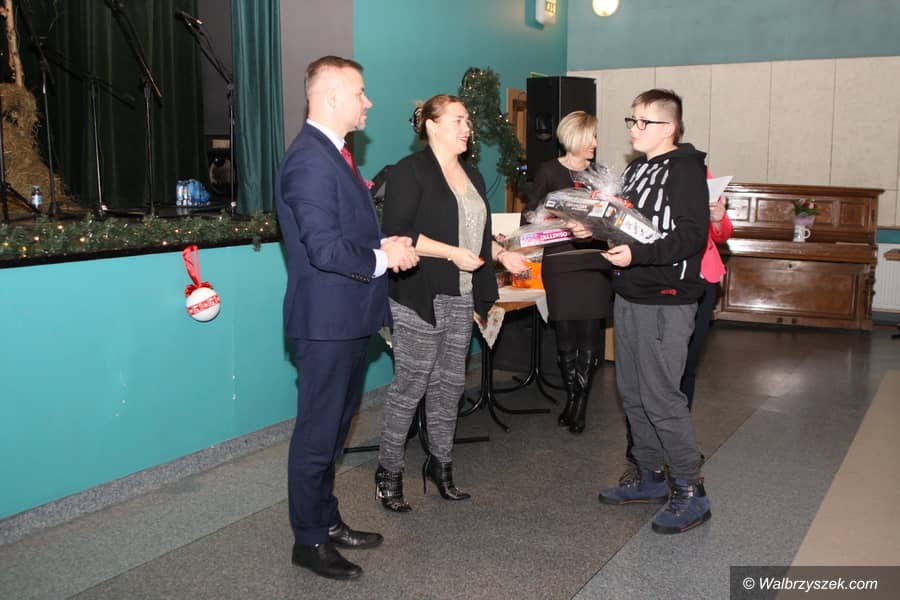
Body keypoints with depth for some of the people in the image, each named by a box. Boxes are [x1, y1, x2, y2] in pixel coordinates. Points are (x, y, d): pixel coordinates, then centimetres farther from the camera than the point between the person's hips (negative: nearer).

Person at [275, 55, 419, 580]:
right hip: (327, 320, -10)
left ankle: (328, 520, 36)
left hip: (348, 317, 10)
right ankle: (310, 541, 17)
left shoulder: (334, 153, 13)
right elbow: (325, 248, -27)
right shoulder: (310, 160, -19)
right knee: (319, 432, 2)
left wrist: (386, 245, 3)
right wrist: (382, 257, -14)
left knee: (336, 425, 20)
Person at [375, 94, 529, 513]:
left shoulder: (471, 175, 18)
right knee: (410, 385, -2)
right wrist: (452, 253, -20)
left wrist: (502, 255, 10)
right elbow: (398, 232, -16)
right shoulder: (410, 171, -8)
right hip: (420, 297, -8)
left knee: (450, 384, 12)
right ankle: (388, 472, 11)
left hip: (461, 297, 8)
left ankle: (440, 463, 26)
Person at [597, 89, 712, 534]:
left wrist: (637, 254, -30)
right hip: (629, 297, 9)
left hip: (666, 302, -9)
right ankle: (650, 477, 28)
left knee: (661, 397, -7)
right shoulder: (636, 169, 16)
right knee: (632, 393, 14)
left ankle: (690, 492, 7)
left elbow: (691, 234, -21)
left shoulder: (686, 170, -11)